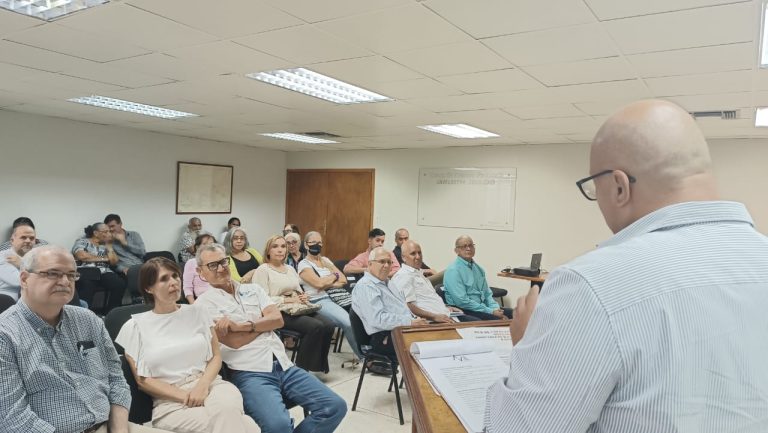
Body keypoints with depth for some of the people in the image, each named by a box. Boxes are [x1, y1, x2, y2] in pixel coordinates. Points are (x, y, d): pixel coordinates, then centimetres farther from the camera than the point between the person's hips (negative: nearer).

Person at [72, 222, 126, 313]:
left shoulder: (106, 245, 24)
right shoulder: (82, 241, 11)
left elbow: (114, 262, 11)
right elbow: (81, 256, -10)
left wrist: (108, 245, 12)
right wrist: (103, 258, 0)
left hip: (104, 273, 4)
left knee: (120, 284, -27)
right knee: (87, 285, -40)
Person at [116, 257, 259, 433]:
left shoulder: (197, 313, 12)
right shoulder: (134, 326, 5)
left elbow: (215, 356, 10)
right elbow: (142, 380, 1)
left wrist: (203, 385, -11)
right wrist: (185, 397, -12)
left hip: (210, 384, 3)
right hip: (170, 401, -3)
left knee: (227, 407, -35)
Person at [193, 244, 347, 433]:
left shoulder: (253, 289, 18)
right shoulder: (204, 303, 3)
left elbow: (278, 319, 3)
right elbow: (234, 341, -8)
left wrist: (242, 325, -9)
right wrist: (265, 320, 5)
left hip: (284, 366, 6)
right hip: (251, 373, -5)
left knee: (335, 406, -9)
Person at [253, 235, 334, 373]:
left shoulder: (290, 269, 24)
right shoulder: (263, 270, -1)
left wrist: (303, 297, 0)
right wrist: (289, 300, -15)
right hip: (279, 312, -7)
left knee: (329, 326, -18)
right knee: (315, 326, -29)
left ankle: (319, 365, -3)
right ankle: (301, 368, -15)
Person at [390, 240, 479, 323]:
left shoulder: (419, 273, 24)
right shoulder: (403, 276, -8)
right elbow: (409, 306, -19)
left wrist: (445, 308, 17)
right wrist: (435, 317, -22)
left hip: (444, 315, 10)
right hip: (431, 321, -10)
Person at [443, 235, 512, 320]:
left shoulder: (478, 268, 13)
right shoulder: (453, 271, -12)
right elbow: (462, 301, -19)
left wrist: (495, 308, -3)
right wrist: (491, 311, -18)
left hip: (482, 306, 8)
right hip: (464, 311, -8)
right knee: (496, 319, -29)